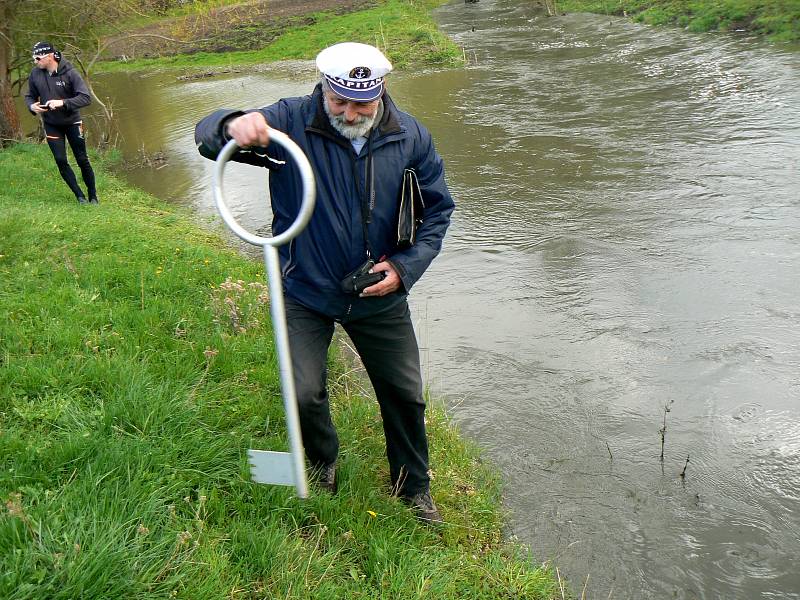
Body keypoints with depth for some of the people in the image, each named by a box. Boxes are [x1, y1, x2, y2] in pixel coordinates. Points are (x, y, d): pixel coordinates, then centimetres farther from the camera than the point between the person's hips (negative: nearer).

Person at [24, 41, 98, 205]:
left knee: (82, 160, 2)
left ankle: (93, 196, 17)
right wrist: (32, 106, -17)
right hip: (51, 124, 3)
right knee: (61, 161, -1)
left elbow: (86, 98, -24)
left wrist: (63, 102, -34)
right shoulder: (35, 74, -8)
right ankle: (80, 196, 10)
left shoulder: (69, 73, -19)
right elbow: (30, 96, 6)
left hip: (72, 122, -3)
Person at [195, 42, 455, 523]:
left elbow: (438, 207, 2)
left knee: (406, 394, 12)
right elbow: (206, 136, -19)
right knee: (305, 395, -6)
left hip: (380, 293, 2)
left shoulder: (411, 137, -8)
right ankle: (323, 462, 31)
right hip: (306, 291, -2)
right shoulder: (289, 122, -15)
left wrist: (406, 265, -12)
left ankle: (414, 486, 38)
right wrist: (233, 127, -44)